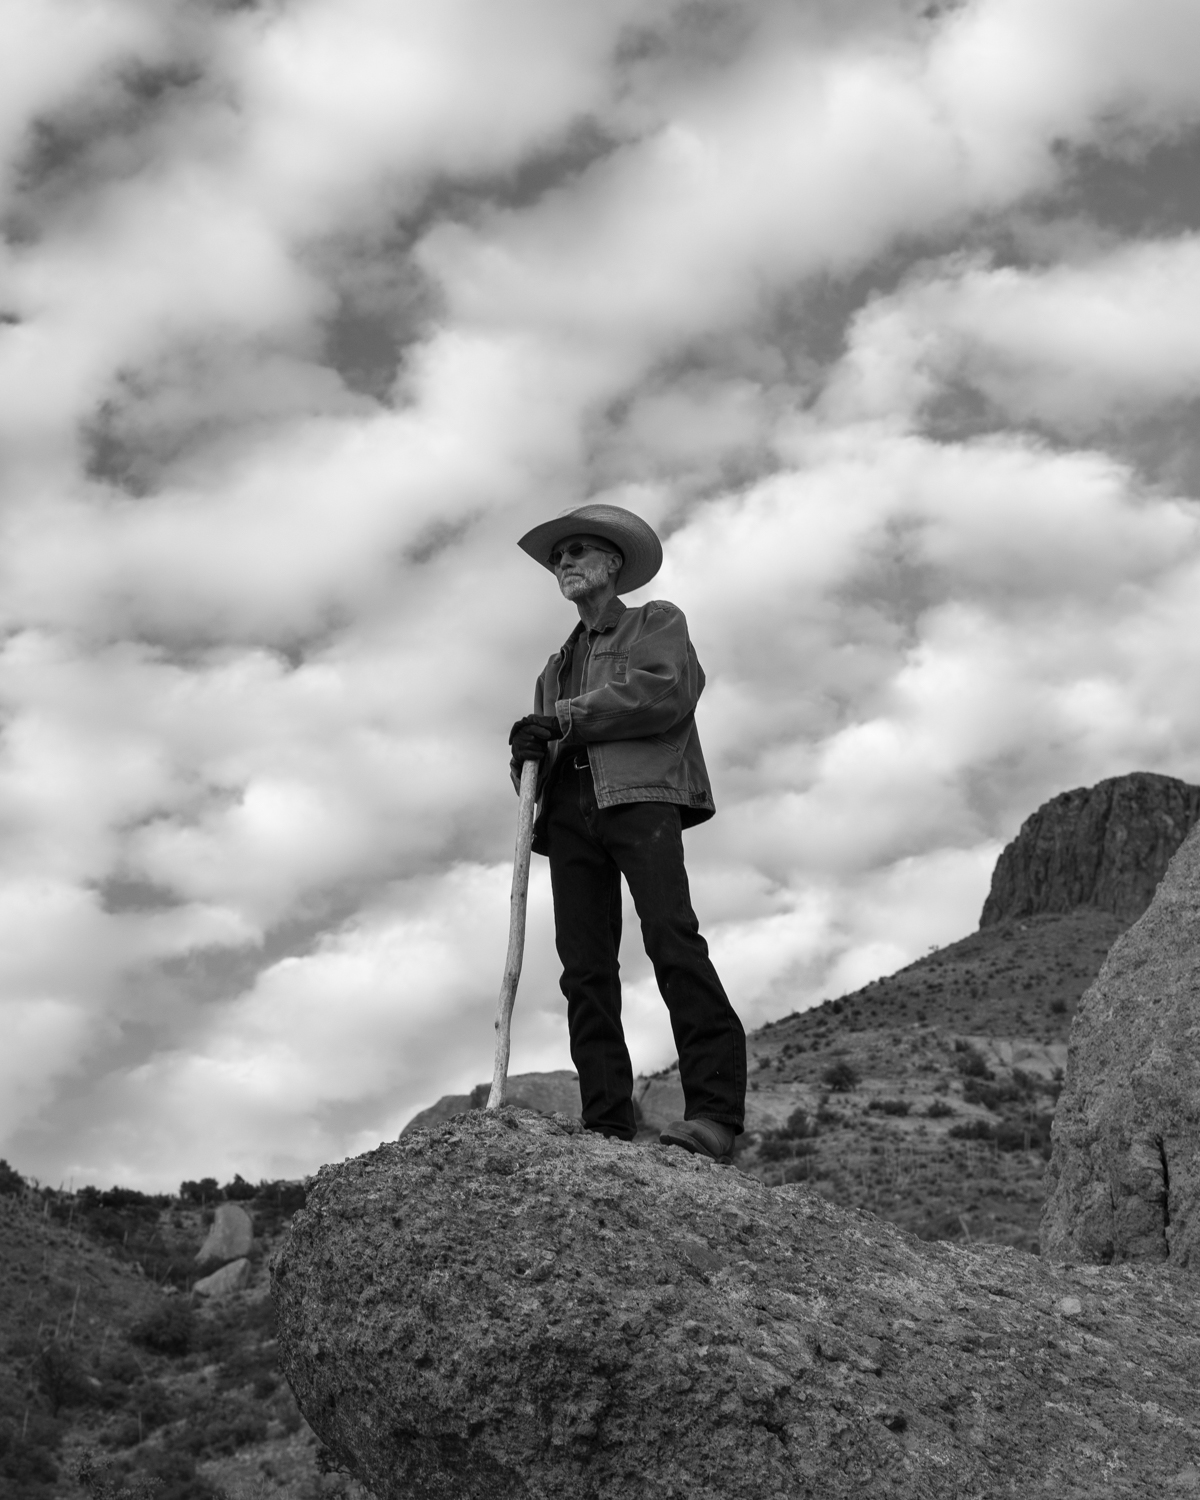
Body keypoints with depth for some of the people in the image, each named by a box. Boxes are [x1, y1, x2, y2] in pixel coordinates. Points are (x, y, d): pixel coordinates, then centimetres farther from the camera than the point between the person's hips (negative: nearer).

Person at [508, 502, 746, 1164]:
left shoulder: (658, 622, 17)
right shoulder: (557, 667, 33)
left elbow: (666, 689, -3)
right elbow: (539, 743, 26)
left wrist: (565, 717, -5)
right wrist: (528, 752, 0)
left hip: (641, 794, -5)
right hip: (569, 813, 5)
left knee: (671, 935, -22)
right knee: (585, 966, -7)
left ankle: (715, 1112, -27)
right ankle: (608, 1127, -10)